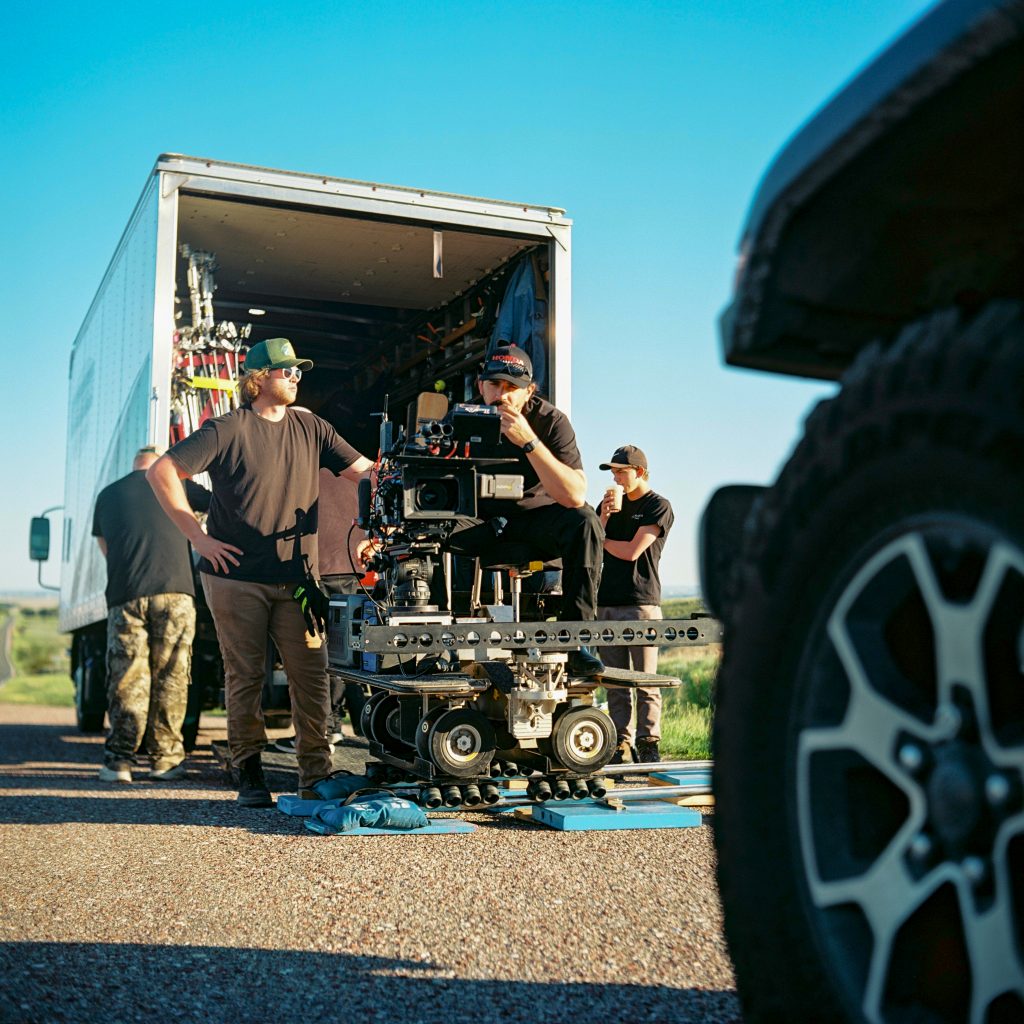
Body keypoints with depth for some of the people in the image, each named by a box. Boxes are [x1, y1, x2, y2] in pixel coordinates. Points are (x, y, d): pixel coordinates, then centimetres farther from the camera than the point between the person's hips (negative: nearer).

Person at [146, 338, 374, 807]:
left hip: (297, 578, 4)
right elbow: (162, 471, -5)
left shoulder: (311, 429, 11)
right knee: (245, 675, 3)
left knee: (311, 673, 0)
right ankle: (249, 775, 14)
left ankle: (315, 776, 8)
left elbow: (365, 471, 10)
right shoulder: (228, 430, -3)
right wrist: (198, 537, -9)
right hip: (237, 577, -3)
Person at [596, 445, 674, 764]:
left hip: (642, 603, -5)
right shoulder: (611, 502, 19)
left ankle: (648, 742, -1)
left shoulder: (658, 506, 0)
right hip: (607, 603, 5)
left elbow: (632, 551, -9)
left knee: (646, 681, -5)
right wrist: (604, 517, -3)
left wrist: (602, 538, 8)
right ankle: (621, 743, 6)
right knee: (615, 682, 3)